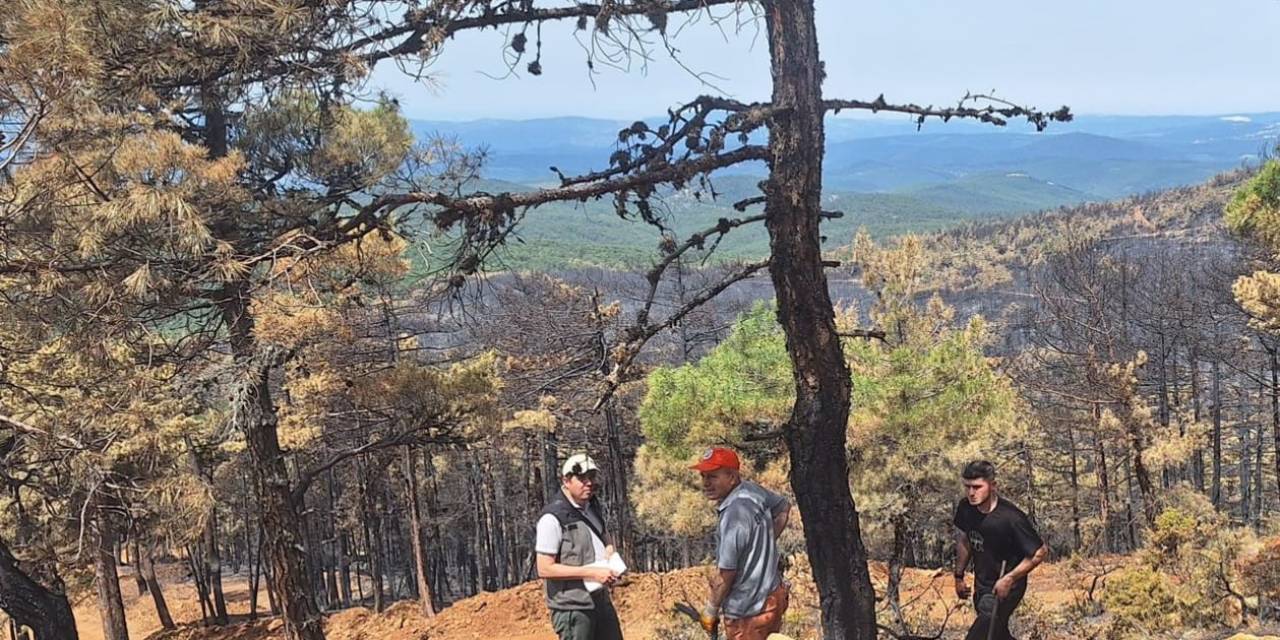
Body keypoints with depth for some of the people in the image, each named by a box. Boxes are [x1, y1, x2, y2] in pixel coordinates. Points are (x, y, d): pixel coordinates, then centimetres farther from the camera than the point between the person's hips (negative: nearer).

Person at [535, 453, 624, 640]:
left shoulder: (592, 508, 10)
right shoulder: (553, 518, -17)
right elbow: (545, 569, -20)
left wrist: (610, 551, 1)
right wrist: (591, 573, -23)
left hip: (601, 601, 8)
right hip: (573, 607, -8)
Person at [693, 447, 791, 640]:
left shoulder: (734, 516, -28)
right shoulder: (752, 489, -3)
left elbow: (725, 576, -22)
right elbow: (784, 507, 19)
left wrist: (710, 611, -6)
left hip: (749, 611, -9)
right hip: (773, 594, 9)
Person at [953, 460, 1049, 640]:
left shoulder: (1011, 518, -29)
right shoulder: (965, 508, -9)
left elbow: (1040, 552, -20)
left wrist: (1009, 579, -23)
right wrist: (959, 575, 13)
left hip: (1005, 589, -7)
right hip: (981, 585, 7)